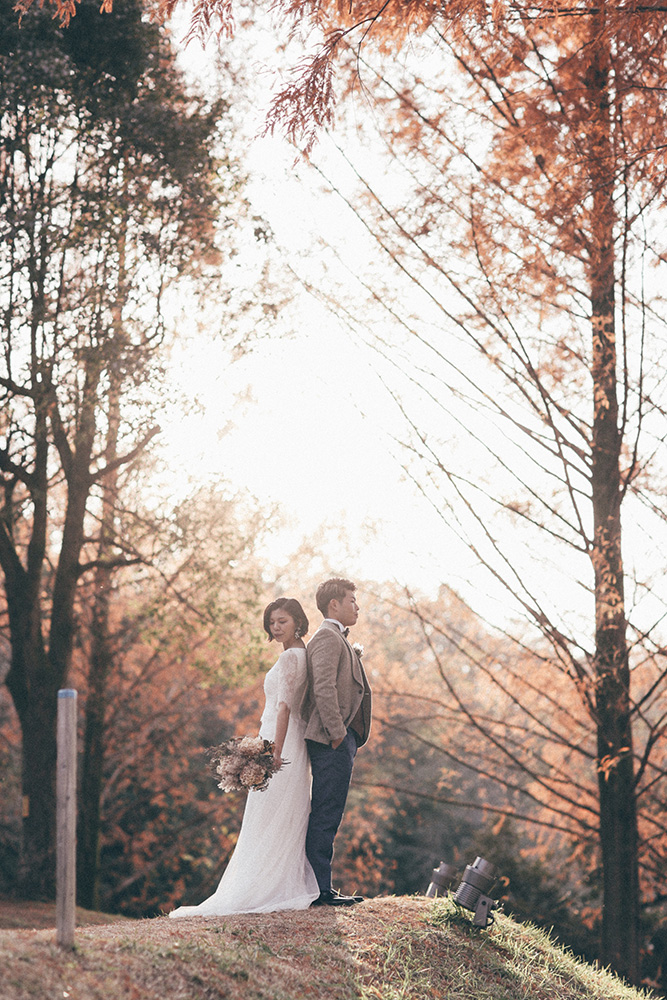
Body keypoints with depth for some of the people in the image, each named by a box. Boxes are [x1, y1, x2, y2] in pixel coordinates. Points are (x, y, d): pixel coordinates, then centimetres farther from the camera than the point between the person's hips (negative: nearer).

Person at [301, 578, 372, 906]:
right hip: (332, 742, -11)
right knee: (326, 816, -9)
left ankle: (321, 887, 16)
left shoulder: (337, 639, 23)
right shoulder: (327, 638, -11)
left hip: (340, 740, 11)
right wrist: (337, 732, -20)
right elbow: (324, 688, -22)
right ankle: (320, 890, -7)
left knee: (326, 815, 12)